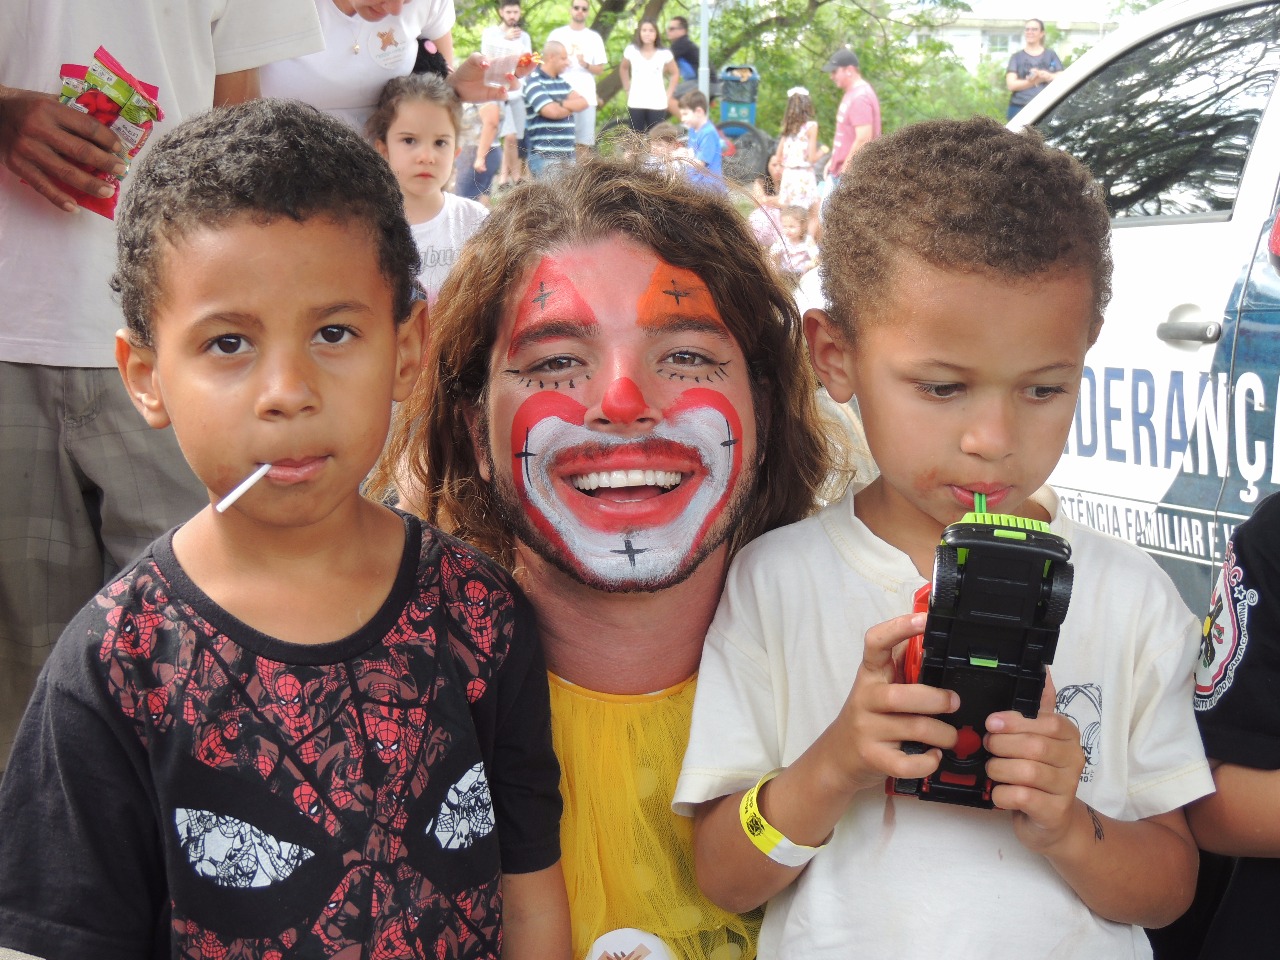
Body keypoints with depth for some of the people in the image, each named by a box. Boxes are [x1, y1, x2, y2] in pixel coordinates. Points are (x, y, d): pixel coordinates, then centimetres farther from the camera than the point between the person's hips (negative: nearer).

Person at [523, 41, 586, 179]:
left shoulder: (561, 81, 18)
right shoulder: (534, 82, -8)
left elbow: (583, 102, 7)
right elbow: (552, 111, -19)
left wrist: (561, 104, -11)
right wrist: (572, 107, 1)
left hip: (567, 153, 8)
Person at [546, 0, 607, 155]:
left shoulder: (594, 38, 10)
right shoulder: (557, 34, 9)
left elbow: (600, 69, 9)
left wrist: (586, 65, -11)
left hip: (586, 96, 1)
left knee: (584, 142, -2)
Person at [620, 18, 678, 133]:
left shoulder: (664, 53, -5)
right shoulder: (631, 50, -2)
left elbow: (674, 74, 9)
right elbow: (623, 68, 16)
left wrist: (668, 94, 1)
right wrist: (627, 89, 9)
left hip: (657, 105, -1)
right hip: (636, 104, 1)